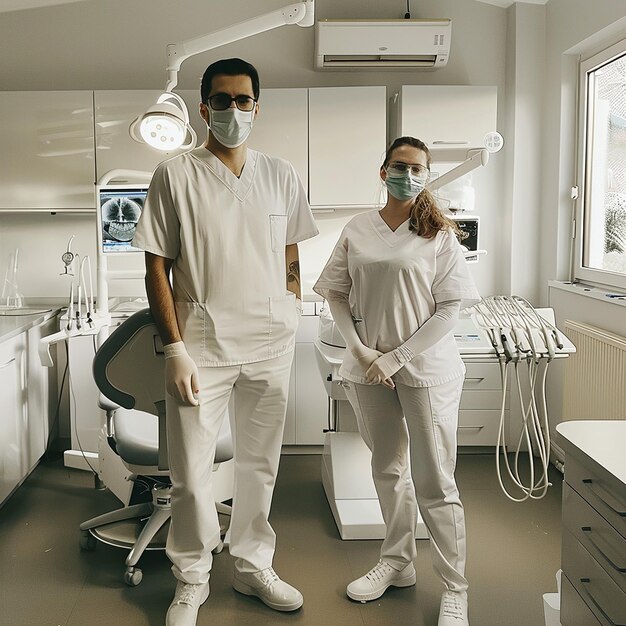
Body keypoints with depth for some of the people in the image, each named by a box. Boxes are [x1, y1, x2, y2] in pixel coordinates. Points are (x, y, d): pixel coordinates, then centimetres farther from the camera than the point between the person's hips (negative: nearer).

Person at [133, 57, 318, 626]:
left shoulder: (281, 175, 7)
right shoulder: (175, 175, -2)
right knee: (192, 473, 2)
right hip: (202, 346, -3)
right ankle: (192, 580, 24)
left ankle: (254, 566, 33)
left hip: (271, 346, 3)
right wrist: (175, 350, -10)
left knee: (260, 463, 14)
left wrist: (290, 326, 7)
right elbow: (158, 267, -4)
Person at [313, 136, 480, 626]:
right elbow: (336, 294, 7)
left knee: (434, 481, -2)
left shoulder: (439, 233, -4)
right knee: (388, 469, 17)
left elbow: (450, 308, -8)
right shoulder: (358, 230, 4)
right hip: (369, 369, 4)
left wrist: (397, 358, -13)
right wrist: (360, 349, -7)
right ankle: (398, 563, 35)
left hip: (426, 367, -3)